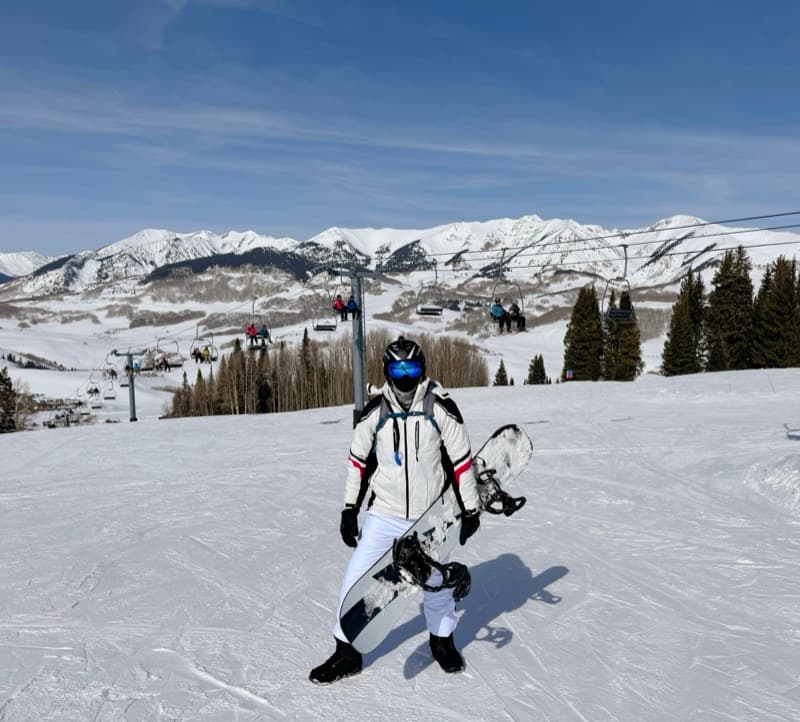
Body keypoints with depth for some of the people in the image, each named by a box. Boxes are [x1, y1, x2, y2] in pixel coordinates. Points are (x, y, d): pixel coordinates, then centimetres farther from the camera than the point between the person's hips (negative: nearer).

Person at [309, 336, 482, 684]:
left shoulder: (441, 408, -10)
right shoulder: (374, 412, -6)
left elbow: (462, 459, -3)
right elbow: (358, 459, 5)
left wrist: (470, 510, 1)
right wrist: (349, 510, 5)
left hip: (431, 516, 0)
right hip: (384, 514, 1)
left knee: (436, 581, 16)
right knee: (356, 580, -3)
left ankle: (442, 640, 43)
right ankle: (346, 652, 18)